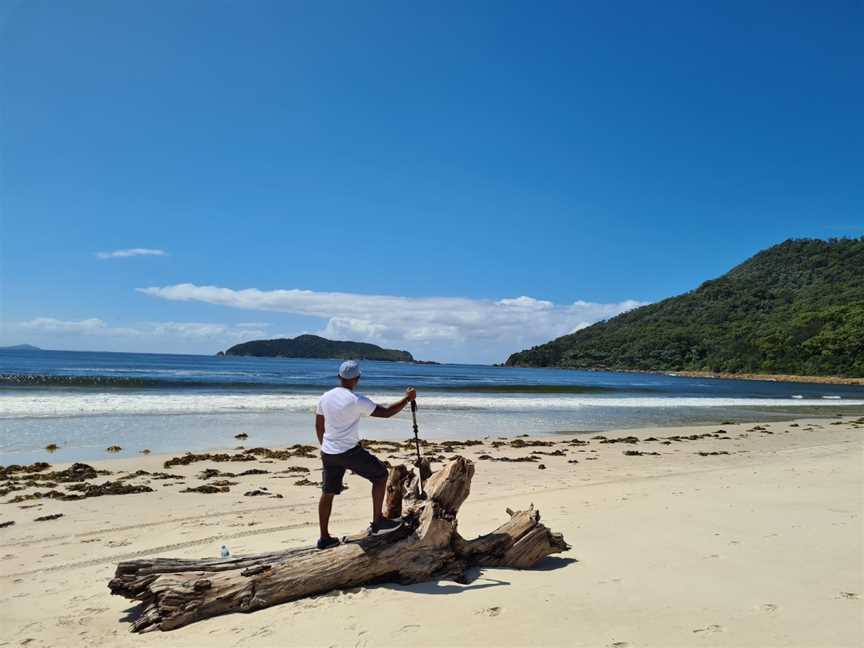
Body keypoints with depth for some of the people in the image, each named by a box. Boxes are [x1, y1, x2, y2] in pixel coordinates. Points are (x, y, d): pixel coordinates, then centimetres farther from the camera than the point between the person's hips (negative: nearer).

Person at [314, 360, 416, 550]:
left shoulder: (325, 397, 4)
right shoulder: (357, 400, -16)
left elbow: (319, 426, 14)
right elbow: (386, 412, -12)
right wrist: (407, 398, 1)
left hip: (328, 453, 7)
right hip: (350, 452, -7)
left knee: (327, 493, 15)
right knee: (380, 475, 9)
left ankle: (324, 538, 22)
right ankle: (377, 523, 12)